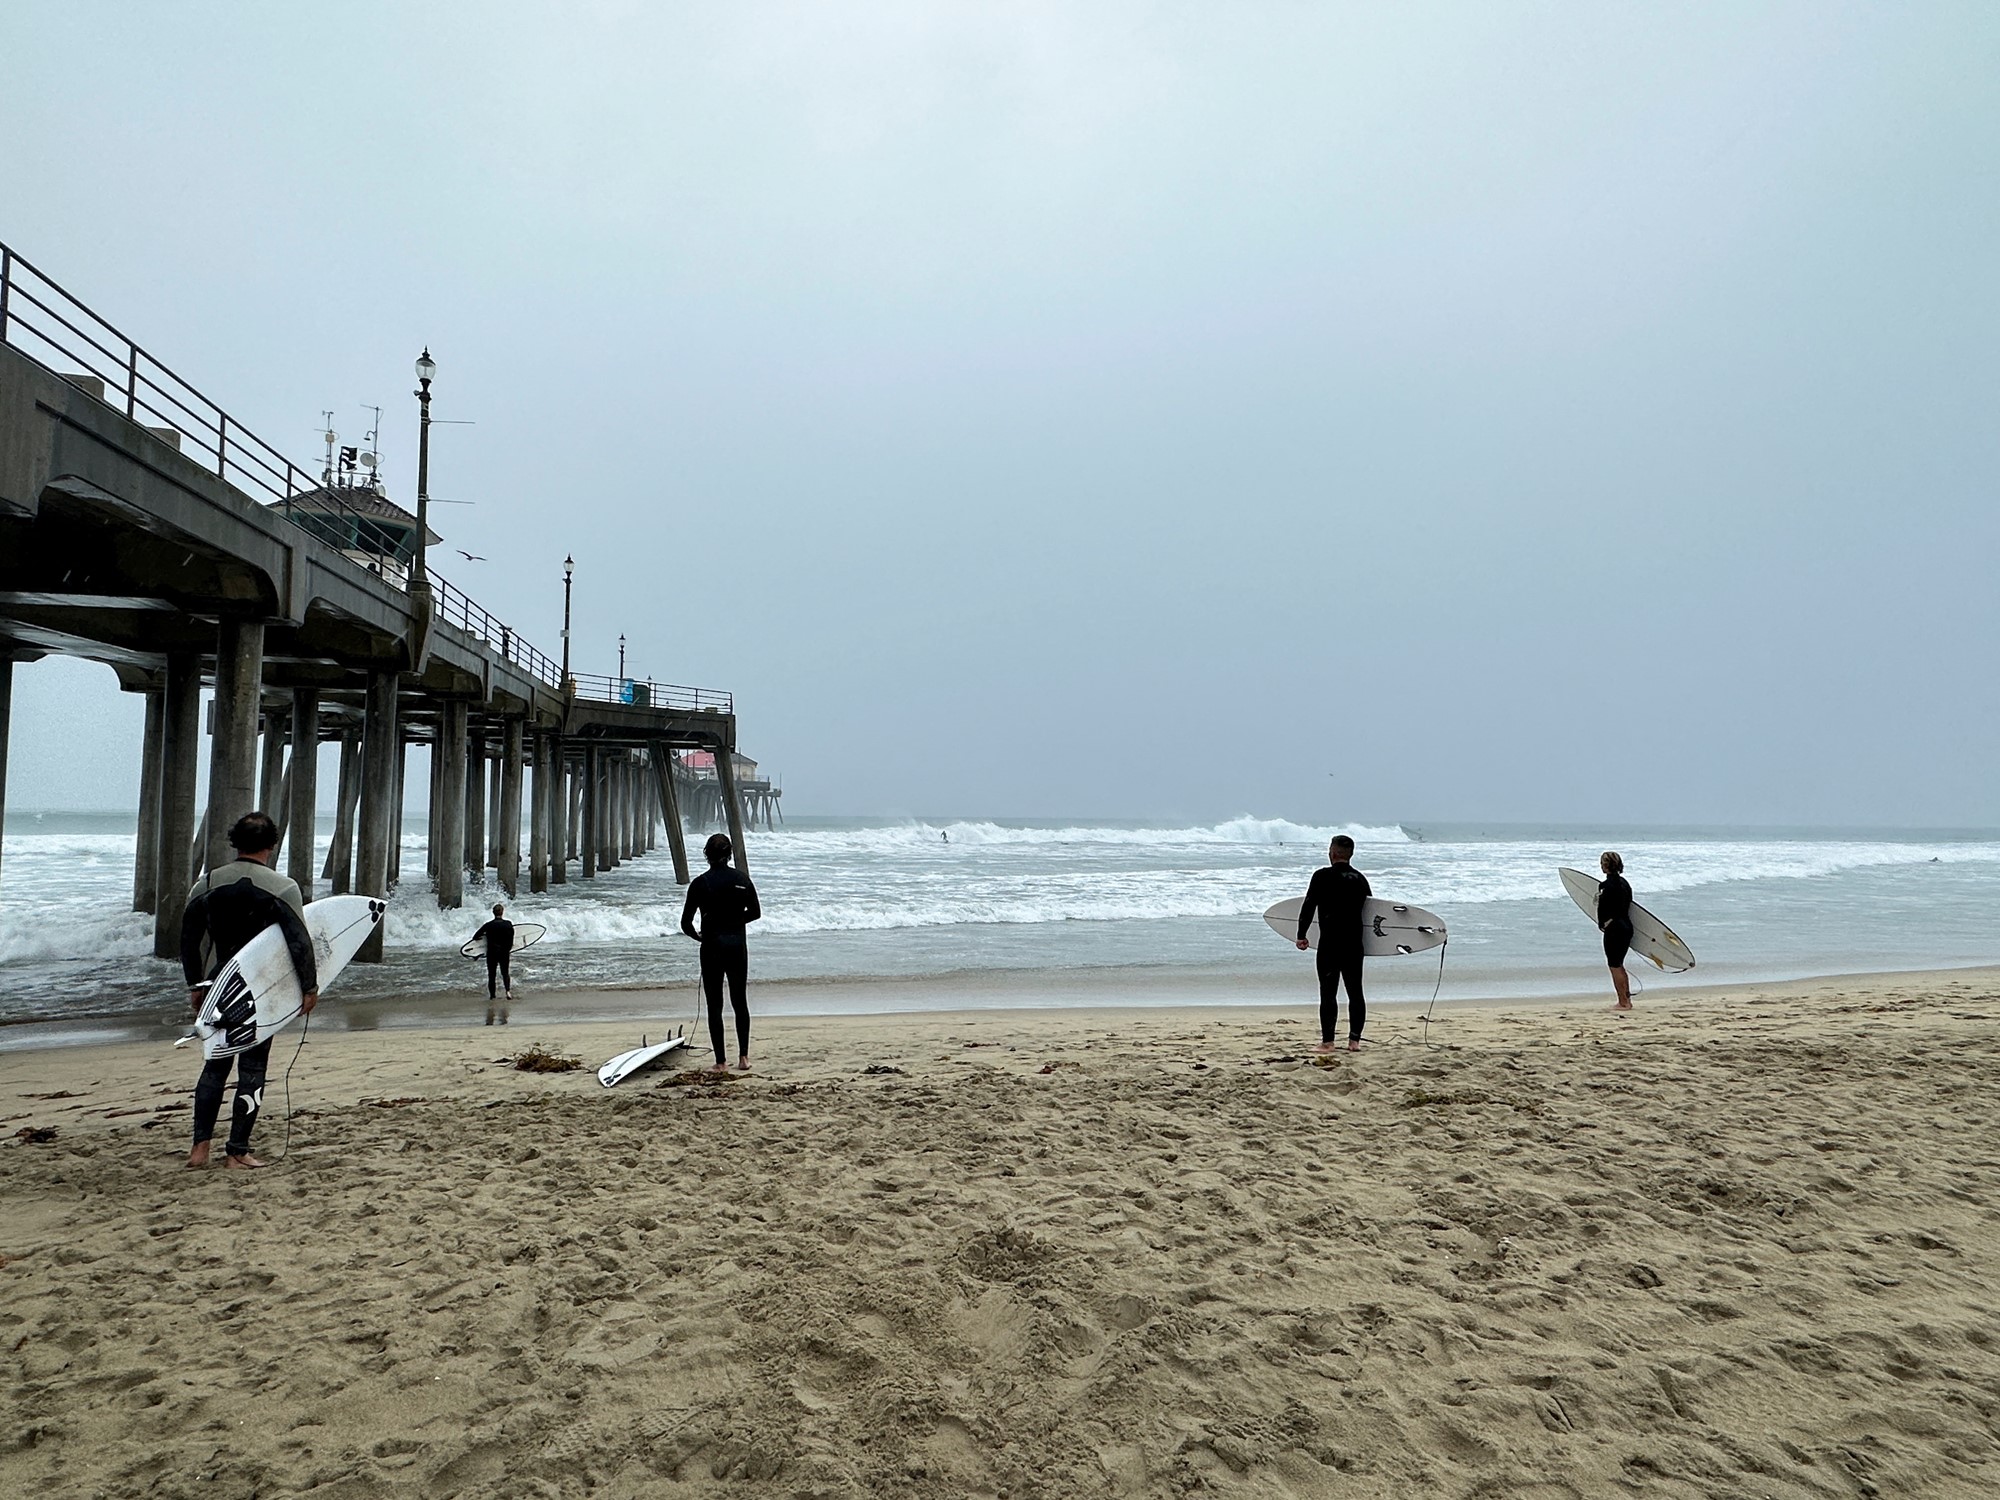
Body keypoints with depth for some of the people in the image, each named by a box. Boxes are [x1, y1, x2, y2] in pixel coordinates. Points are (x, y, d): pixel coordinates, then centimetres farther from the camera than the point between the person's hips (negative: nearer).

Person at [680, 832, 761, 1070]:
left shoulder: (700, 883, -9)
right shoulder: (742, 879, -1)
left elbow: (686, 922, -7)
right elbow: (755, 912, 8)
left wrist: (698, 936, 12)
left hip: (712, 946, -3)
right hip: (738, 945, 3)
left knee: (715, 1004, 5)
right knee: (740, 1001, 15)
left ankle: (721, 1061, 6)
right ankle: (743, 1057, 13)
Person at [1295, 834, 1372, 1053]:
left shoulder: (1322, 876, -8)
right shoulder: (1360, 879, 8)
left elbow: (1309, 906, -9)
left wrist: (1301, 935, -1)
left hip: (1329, 944, -5)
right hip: (1355, 944, 5)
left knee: (1328, 992, -1)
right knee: (1355, 992, 11)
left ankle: (1327, 1041, -1)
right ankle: (1354, 1040, 12)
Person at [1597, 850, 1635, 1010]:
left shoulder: (1607, 885, -18)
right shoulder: (1623, 882, 9)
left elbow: (1603, 908, -18)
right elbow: (1628, 905, 14)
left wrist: (1602, 924, -2)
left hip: (1614, 929, -9)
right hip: (1627, 926, 9)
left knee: (1615, 966, 2)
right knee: (1619, 965, 19)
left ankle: (1623, 1003, 6)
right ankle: (1627, 1000, 25)